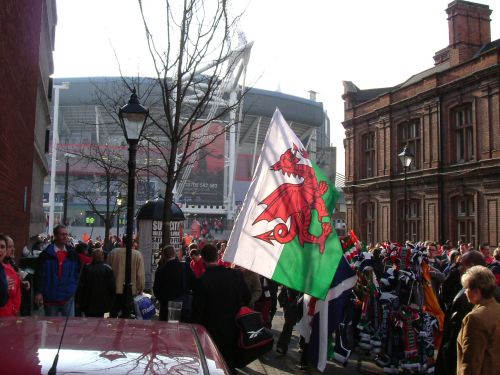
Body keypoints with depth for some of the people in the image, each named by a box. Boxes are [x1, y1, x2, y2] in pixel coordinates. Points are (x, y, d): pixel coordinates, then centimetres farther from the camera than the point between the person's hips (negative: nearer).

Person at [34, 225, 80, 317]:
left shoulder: (72, 253, 3)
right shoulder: (46, 254, -5)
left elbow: (77, 272, 10)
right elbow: (39, 274, -5)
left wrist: (75, 288, 5)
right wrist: (38, 292, -9)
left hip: (68, 297, 1)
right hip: (50, 297, -1)